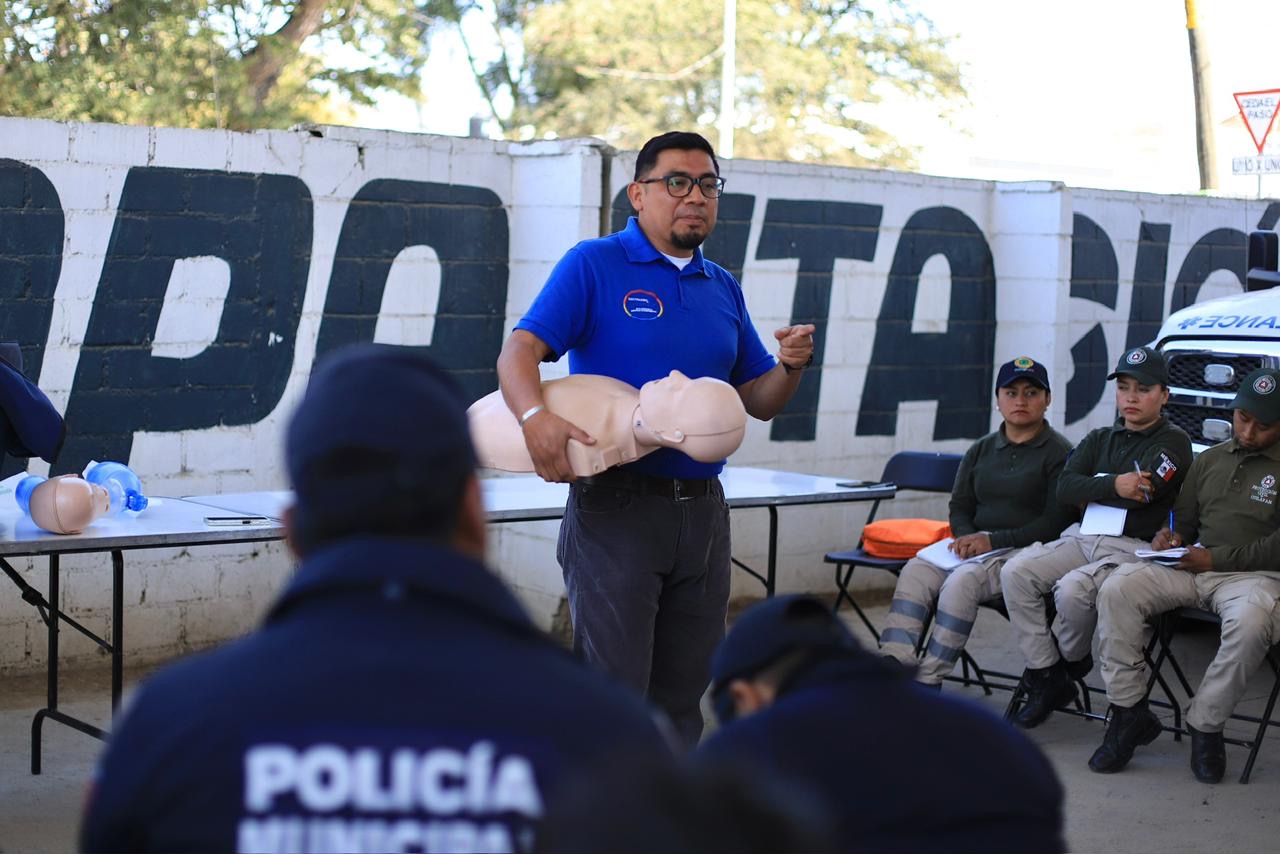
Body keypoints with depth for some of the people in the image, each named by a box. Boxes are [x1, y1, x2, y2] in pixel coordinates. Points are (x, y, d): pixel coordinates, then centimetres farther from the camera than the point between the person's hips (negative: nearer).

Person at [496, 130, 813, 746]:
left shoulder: (723, 288, 16)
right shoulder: (594, 265, -1)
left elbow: (758, 401, 18)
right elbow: (519, 351, -12)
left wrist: (790, 366, -4)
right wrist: (535, 417, -32)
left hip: (703, 510, 6)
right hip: (616, 506, -6)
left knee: (681, 698, 13)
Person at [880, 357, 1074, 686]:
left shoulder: (1059, 452, 0)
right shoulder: (981, 450, 20)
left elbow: (1055, 523, -8)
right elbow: (959, 507, 20)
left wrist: (993, 541, -15)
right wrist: (967, 538, -5)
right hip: (975, 545, 6)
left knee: (963, 580, -33)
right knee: (916, 570, -22)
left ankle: (927, 682, -32)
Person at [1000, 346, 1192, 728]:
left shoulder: (1173, 442, 1)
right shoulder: (1101, 439, 19)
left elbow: (1142, 493, -16)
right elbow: (1065, 487, 3)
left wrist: (1090, 492, -4)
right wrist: (1113, 486, -12)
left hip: (1134, 549, -6)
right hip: (1083, 538, 7)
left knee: (1073, 589, -33)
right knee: (1016, 572, -17)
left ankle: (1072, 661, 0)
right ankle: (1046, 678, -11)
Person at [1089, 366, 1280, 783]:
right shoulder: (1210, 460, 21)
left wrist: (1216, 559, -13)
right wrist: (1171, 537, 2)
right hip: (1193, 568, 5)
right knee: (1117, 589, -21)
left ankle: (1205, 726, -20)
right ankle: (1128, 713, -16)